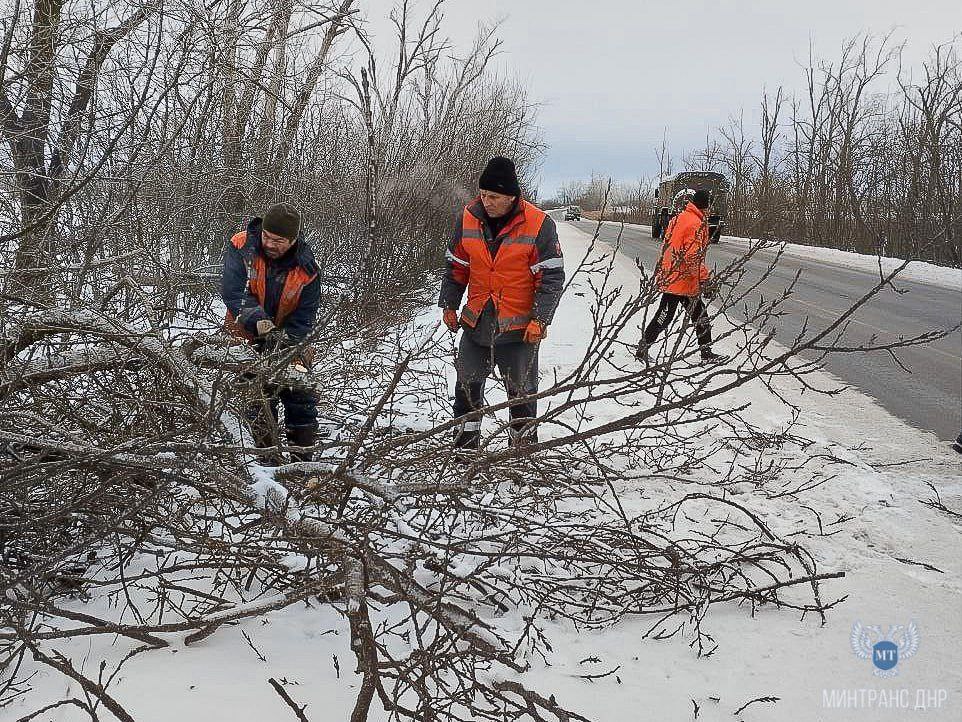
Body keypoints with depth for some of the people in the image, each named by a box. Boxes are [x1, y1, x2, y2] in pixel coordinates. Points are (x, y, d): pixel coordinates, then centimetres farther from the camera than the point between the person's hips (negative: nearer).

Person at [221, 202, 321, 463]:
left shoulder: (306, 268, -16)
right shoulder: (241, 248, -19)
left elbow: (303, 319, -15)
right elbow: (233, 292, -31)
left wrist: (283, 343, -29)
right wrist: (260, 323, -43)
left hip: (290, 338, 2)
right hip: (248, 337, -1)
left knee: (302, 398, 4)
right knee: (259, 400, -3)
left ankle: (303, 456, 16)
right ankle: (269, 457, 7)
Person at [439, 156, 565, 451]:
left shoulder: (539, 225, -13)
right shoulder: (468, 218, -2)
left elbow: (552, 277, -10)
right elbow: (456, 266, 10)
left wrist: (539, 319, -15)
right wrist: (449, 305, 9)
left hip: (519, 327, -4)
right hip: (475, 322, 4)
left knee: (521, 391, 7)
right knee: (467, 385, 13)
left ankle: (523, 447, 22)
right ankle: (466, 441, 29)